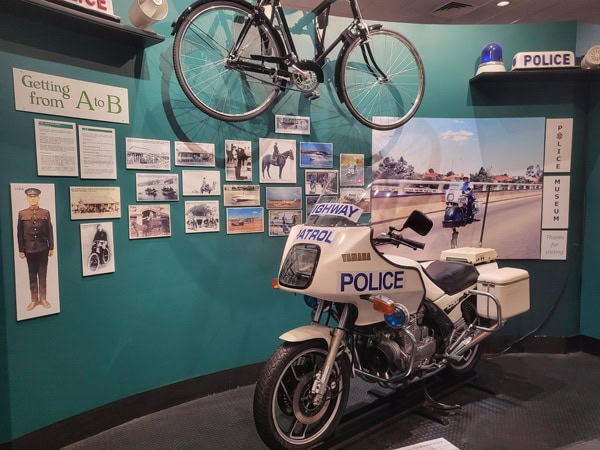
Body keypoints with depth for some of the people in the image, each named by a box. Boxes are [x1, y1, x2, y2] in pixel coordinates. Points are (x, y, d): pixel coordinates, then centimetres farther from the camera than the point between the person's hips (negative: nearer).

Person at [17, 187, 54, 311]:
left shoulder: (46, 213, 2)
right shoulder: (22, 213, 3)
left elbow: (50, 231, 2)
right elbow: (20, 233, 2)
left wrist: (51, 248, -1)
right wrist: (21, 250, -1)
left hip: (43, 249, 0)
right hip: (29, 249, 0)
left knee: (42, 274, 6)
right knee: (32, 275, 7)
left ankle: (43, 298, 16)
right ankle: (34, 300, 15)